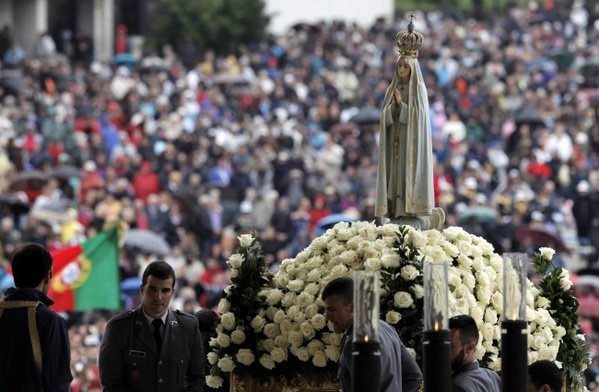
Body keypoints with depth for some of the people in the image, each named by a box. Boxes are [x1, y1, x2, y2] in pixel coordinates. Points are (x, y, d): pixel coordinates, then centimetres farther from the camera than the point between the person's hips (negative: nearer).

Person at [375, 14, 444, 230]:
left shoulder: (419, 89, -3)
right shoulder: (393, 89, 13)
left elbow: (419, 114, -12)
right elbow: (384, 116, 5)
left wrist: (401, 105, -14)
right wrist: (393, 106, -14)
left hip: (412, 140, -6)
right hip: (395, 140, 6)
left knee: (411, 173, -10)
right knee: (396, 174, 1)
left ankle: (413, 211, -10)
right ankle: (397, 211, 2)